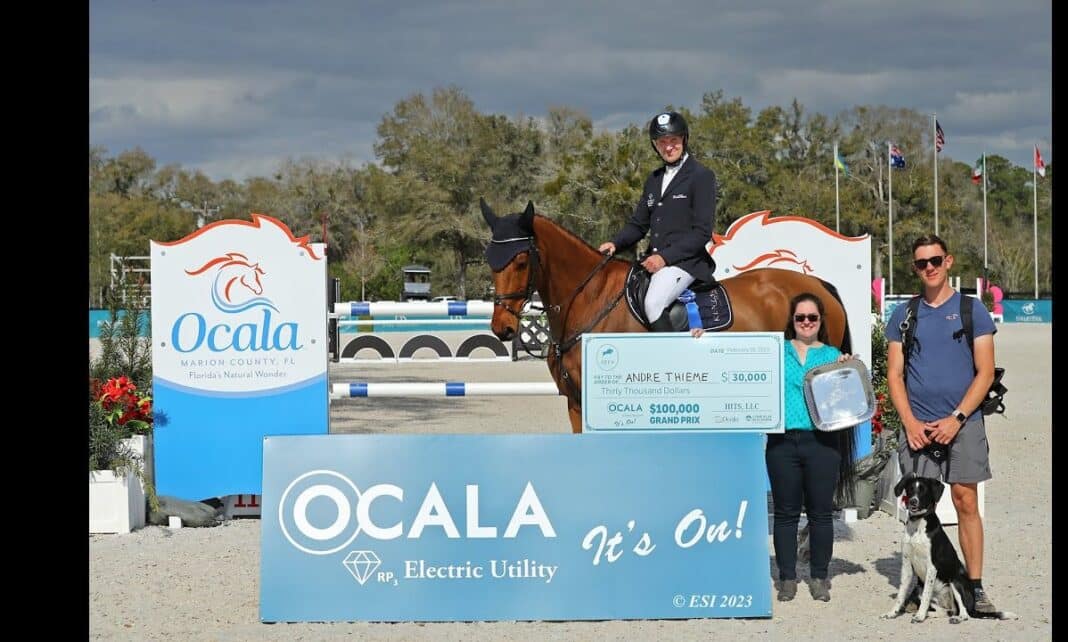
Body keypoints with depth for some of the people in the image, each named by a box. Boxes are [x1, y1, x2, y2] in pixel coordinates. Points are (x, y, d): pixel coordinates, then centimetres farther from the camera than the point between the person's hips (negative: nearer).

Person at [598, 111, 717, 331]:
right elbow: (638, 224, 21)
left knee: (653, 303, -33)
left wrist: (666, 257, -18)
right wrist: (615, 244, 0)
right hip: (654, 260, 8)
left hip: (686, 261, -8)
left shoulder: (702, 176, -3)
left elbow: (702, 232, -10)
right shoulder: (654, 179, 19)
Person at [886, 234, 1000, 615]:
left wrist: (957, 419, -10)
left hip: (963, 423, -2)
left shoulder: (971, 309, 4)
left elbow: (985, 372, 0)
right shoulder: (903, 315, 10)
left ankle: (975, 588, 0)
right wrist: (911, 422, -5)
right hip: (918, 426, 2)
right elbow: (894, 375, 9)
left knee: (966, 502, -3)